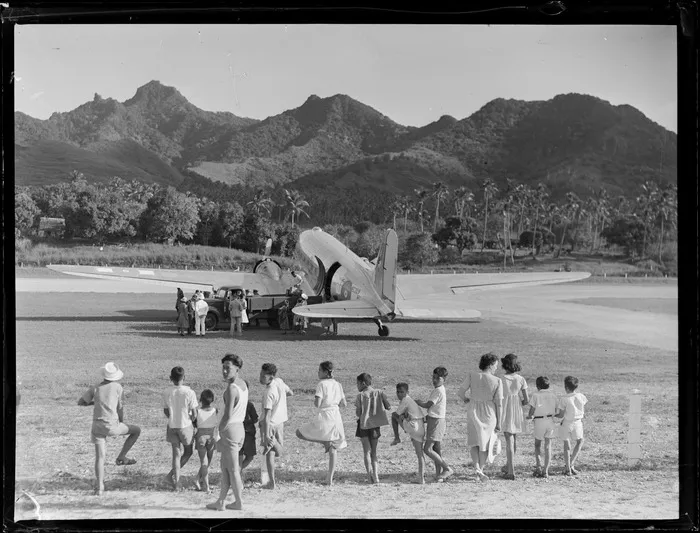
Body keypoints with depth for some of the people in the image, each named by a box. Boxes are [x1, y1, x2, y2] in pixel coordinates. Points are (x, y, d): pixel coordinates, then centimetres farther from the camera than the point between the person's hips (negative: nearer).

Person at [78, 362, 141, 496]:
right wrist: (122, 423, 16)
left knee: (100, 457, 6)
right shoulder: (118, 387, -1)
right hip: (112, 426, -3)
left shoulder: (95, 388, 7)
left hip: (97, 426, 4)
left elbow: (80, 402, 9)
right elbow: (120, 409, 0)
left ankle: (100, 487, -4)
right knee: (136, 430, 18)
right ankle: (121, 457, 17)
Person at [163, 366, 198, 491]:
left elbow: (166, 411, 4)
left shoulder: (167, 394, -7)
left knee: (176, 454, 11)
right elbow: (194, 414, -12)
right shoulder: (189, 393, -16)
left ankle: (176, 483, 10)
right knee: (188, 452, 18)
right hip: (185, 426, -3)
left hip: (172, 427, 3)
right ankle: (172, 474, 5)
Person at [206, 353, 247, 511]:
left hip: (230, 429, -9)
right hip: (239, 427, 9)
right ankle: (220, 502, 18)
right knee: (225, 467, 15)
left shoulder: (231, 388, -21)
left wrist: (219, 433, -14)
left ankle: (239, 502, 10)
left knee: (232, 469, 2)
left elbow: (228, 415, -24)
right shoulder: (242, 383, 8)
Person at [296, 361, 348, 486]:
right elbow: (344, 404, 11)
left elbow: (317, 404, -16)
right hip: (336, 417, 6)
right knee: (333, 450, 12)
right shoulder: (338, 385, 8)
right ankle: (330, 478, 11)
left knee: (299, 433, 9)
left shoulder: (322, 384, -11)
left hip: (323, 417, -6)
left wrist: (314, 401, 4)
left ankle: (325, 442, -4)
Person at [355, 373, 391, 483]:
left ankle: (370, 476, -6)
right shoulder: (379, 393, 0)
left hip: (364, 424, -3)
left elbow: (358, 413, -11)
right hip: (375, 425, 3)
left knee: (367, 451, 5)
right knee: (373, 452, 13)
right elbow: (389, 406, -2)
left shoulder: (361, 396, -9)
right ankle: (375, 476, 2)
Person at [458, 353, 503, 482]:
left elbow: (461, 392, -10)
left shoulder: (472, 376, -10)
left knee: (473, 442, 13)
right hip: (489, 413, -1)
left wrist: (466, 400, 14)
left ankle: (477, 468, -7)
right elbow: (498, 404, -9)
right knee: (485, 442, 16)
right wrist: (499, 422, 0)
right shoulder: (497, 381, -12)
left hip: (473, 412, 1)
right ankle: (481, 470, 20)